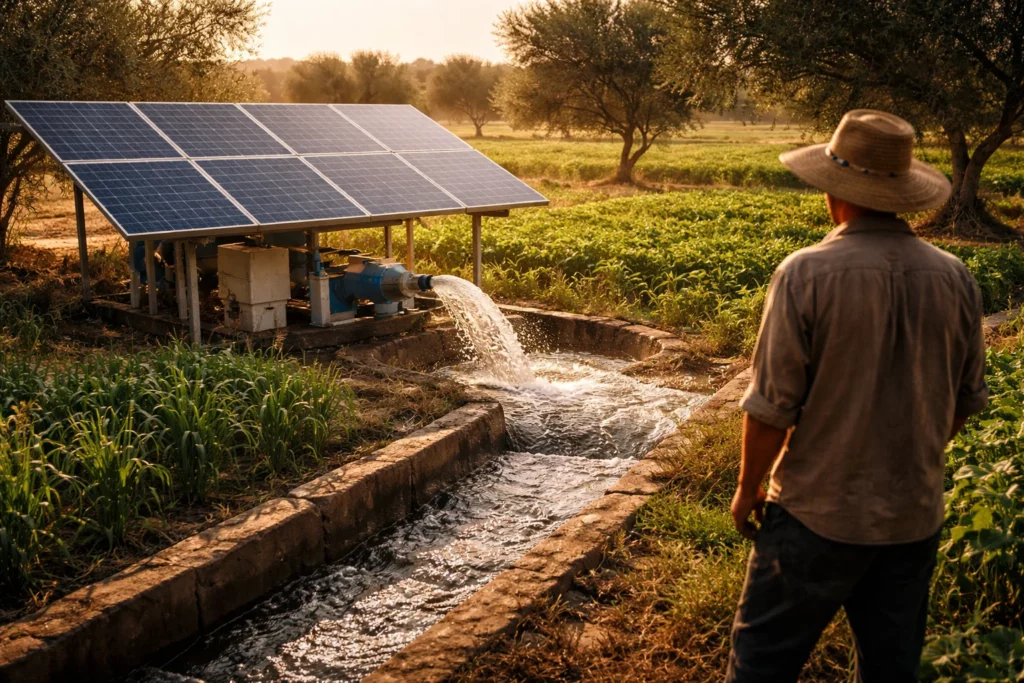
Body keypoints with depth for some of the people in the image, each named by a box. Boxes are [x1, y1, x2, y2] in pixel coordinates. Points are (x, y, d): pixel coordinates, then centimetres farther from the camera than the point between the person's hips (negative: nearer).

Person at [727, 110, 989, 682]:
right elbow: (967, 400, 7)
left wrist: (748, 487, 0)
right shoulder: (955, 279, -4)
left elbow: (771, 406, -16)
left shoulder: (807, 274, -19)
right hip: (916, 516, 5)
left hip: (819, 513, -5)